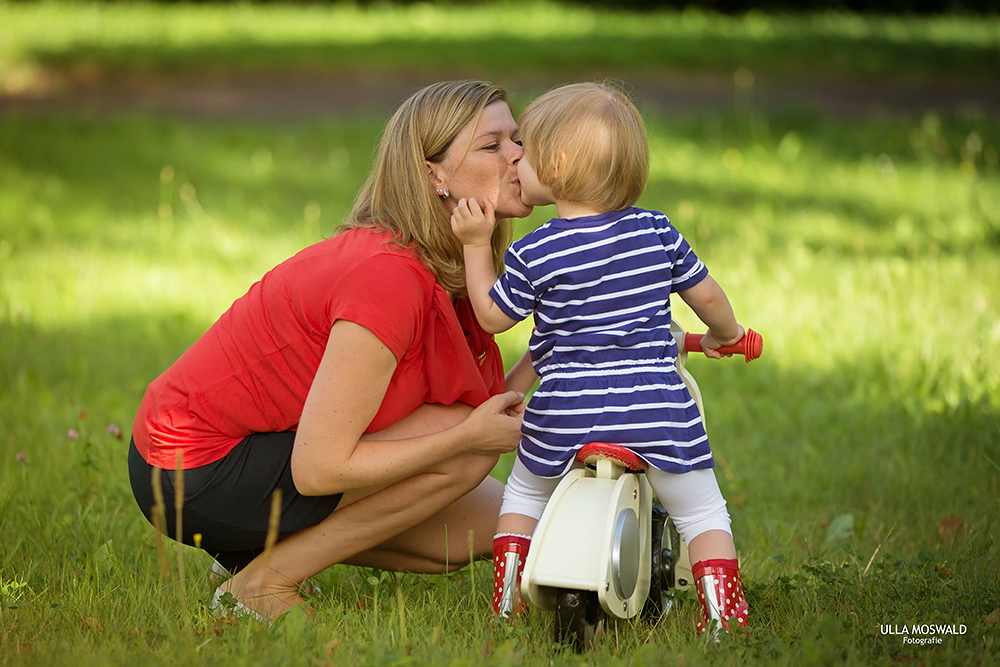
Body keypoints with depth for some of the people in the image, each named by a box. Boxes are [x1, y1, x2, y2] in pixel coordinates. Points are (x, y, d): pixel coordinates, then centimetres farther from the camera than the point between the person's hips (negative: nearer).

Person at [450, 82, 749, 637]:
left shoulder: (533, 255, -7)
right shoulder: (657, 232, 1)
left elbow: (492, 316, 5)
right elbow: (707, 295, 11)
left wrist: (476, 244, 9)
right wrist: (724, 335, 31)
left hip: (567, 416, 0)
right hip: (658, 410, 1)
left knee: (523, 493, 25)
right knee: (703, 513, 14)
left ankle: (505, 603, 27)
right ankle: (723, 613, 4)